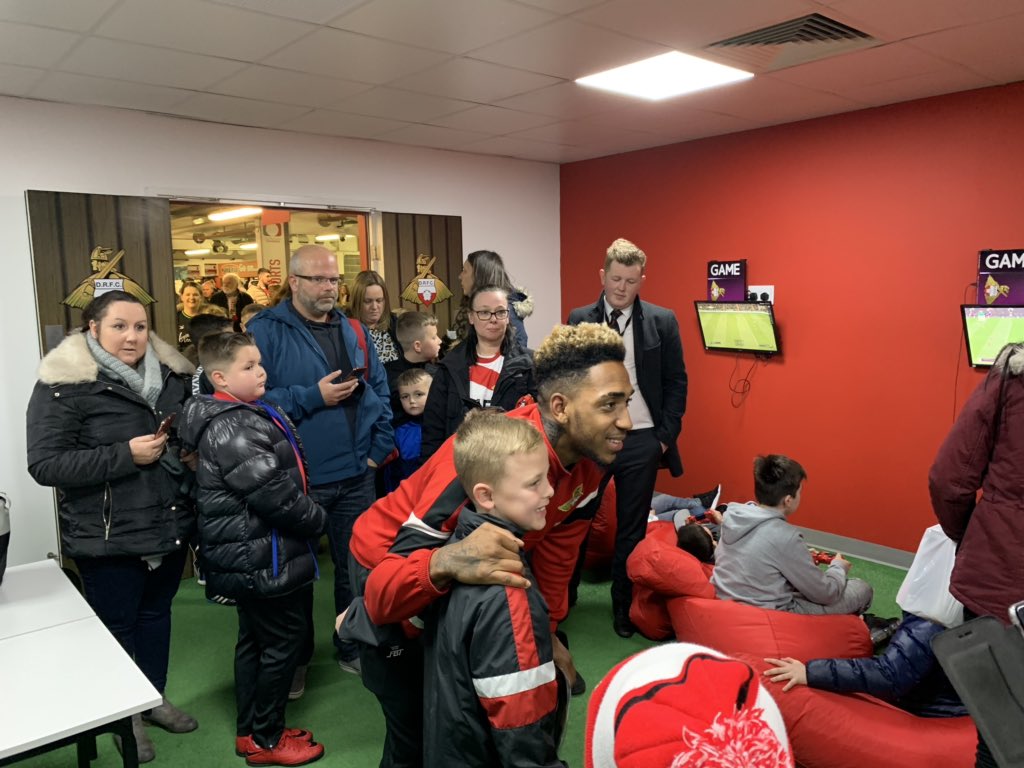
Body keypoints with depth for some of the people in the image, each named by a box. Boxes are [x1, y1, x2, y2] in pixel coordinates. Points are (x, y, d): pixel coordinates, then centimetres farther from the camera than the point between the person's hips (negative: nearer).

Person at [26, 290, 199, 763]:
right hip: (107, 537, -5)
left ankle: (155, 697, 41)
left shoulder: (172, 375, 3)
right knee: (117, 624, 12)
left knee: (156, 613, 21)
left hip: (169, 525, 5)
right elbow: (45, 465, -18)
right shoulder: (63, 385, -13)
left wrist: (194, 454, -4)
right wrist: (126, 455, -25)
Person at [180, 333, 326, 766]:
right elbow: (274, 494, -25)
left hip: (255, 554, 10)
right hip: (261, 557, -10)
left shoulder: (247, 415, 11)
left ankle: (253, 730, 34)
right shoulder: (230, 428, -22)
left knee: (255, 641, 19)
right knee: (283, 642, 3)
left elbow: (282, 478, 17)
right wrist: (318, 520, -11)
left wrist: (309, 518, 7)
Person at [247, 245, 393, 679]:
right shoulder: (266, 331, -7)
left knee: (356, 565, 15)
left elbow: (380, 392, 11)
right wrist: (313, 397, -18)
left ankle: (354, 648, 34)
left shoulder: (353, 332, 9)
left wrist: (379, 448, 3)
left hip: (356, 475, 4)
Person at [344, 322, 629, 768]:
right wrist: (448, 562, -62)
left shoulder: (587, 468, -16)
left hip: (465, 581, 7)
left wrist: (547, 636, 3)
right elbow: (382, 596, -43)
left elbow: (552, 560, -1)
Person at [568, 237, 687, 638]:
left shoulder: (662, 321, 0)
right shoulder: (580, 319, 1)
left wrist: (667, 435, -3)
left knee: (632, 528, 10)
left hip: (641, 440, 0)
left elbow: (676, 382, 2)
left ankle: (623, 606, 26)